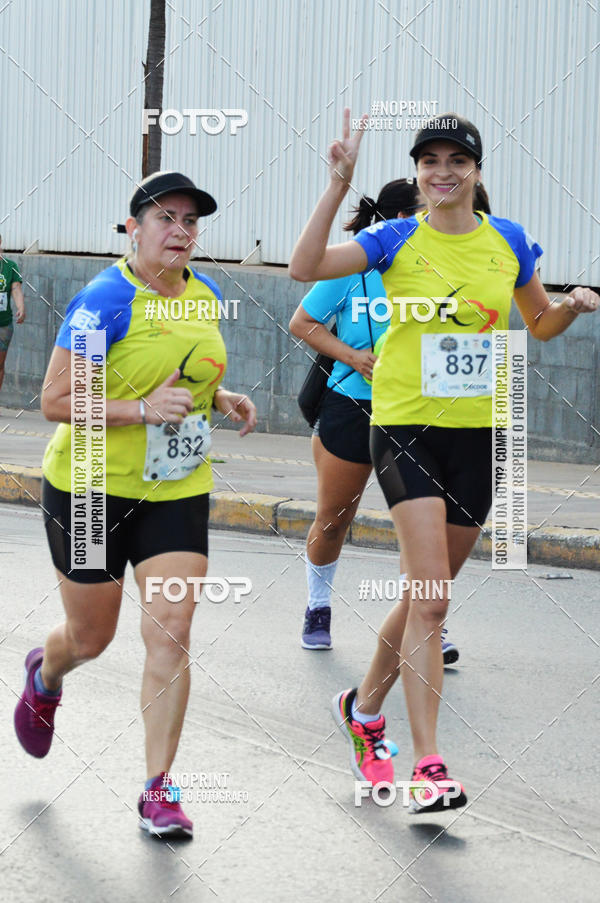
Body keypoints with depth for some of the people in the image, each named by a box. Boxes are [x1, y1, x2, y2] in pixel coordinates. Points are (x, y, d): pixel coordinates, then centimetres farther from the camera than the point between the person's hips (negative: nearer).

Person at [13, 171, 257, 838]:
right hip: (92, 487, -4)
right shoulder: (107, 299, -17)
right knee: (90, 637, 11)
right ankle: (45, 676, 50)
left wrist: (222, 399, 3)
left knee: (170, 633, -9)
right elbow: (55, 400, -19)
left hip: (177, 491, 4)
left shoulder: (205, 294, 5)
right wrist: (143, 409, -28)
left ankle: (158, 790, -3)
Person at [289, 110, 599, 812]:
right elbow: (304, 268, -15)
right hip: (407, 427, -4)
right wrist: (338, 187, -22)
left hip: (479, 432, 4)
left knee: (425, 596, 14)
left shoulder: (508, 241, 6)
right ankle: (428, 766, -15)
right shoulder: (398, 240, -3)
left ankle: (364, 708, 38)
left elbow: (541, 324, 20)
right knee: (430, 598, -16)